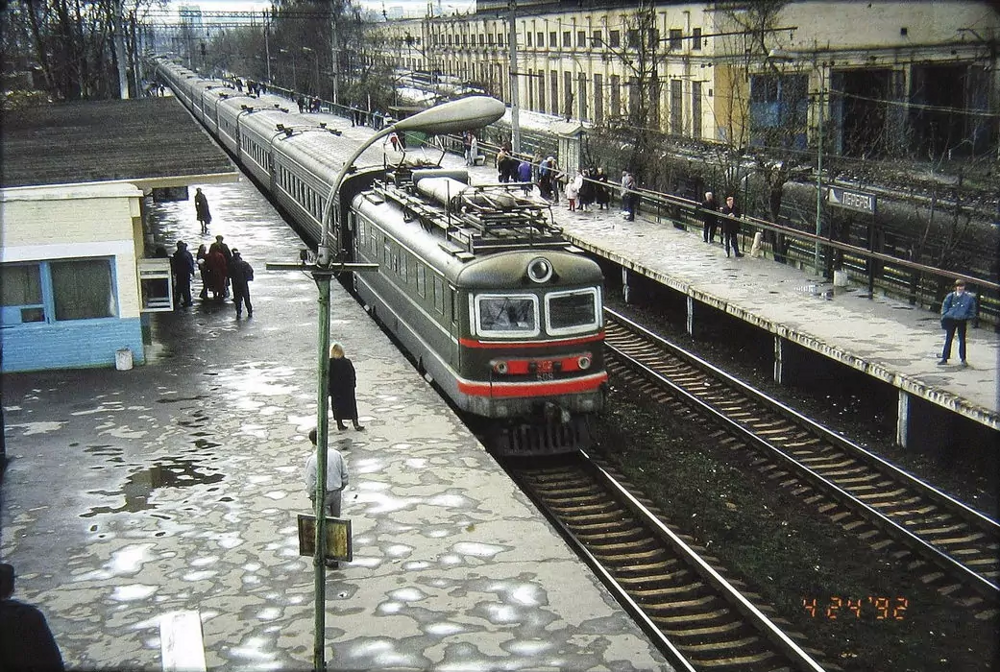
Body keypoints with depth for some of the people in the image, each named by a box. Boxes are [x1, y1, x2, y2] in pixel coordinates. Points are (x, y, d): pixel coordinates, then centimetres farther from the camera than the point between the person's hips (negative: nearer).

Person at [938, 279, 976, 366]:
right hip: (951, 320, 1)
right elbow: (944, 307, 6)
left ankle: (963, 359, 14)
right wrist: (945, 316, -5)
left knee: (962, 340, 5)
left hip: (962, 321, -1)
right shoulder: (950, 296, -1)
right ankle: (944, 358, 13)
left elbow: (972, 310, 6)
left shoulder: (969, 298, -3)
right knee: (948, 340, 7)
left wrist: (968, 317, -5)